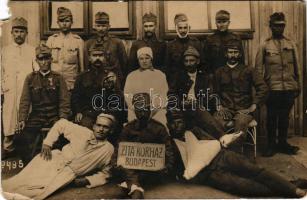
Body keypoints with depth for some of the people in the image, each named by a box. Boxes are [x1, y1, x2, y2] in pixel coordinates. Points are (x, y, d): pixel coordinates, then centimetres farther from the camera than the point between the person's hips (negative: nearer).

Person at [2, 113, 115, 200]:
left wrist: (87, 180, -9)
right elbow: (61, 123, 9)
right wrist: (47, 143, -1)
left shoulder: (108, 149, -3)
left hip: (69, 174, -2)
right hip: (54, 160, 3)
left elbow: (104, 173, 8)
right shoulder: (82, 131, -2)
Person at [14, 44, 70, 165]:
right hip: (36, 117, 2)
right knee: (20, 139, -20)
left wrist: (62, 121, -12)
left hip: (54, 117, -1)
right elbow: (25, 100, 7)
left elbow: (64, 101, 1)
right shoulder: (30, 78, 11)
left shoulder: (58, 78, 6)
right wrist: (22, 119, -7)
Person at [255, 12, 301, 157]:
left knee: (285, 117, 11)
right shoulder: (264, 46, 0)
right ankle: (271, 145, 19)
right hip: (272, 89, -3)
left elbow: (297, 68, 12)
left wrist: (298, 86, 9)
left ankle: (282, 143, 25)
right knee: (272, 117, 6)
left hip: (289, 89, 3)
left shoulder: (291, 44, 9)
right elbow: (258, 69, -1)